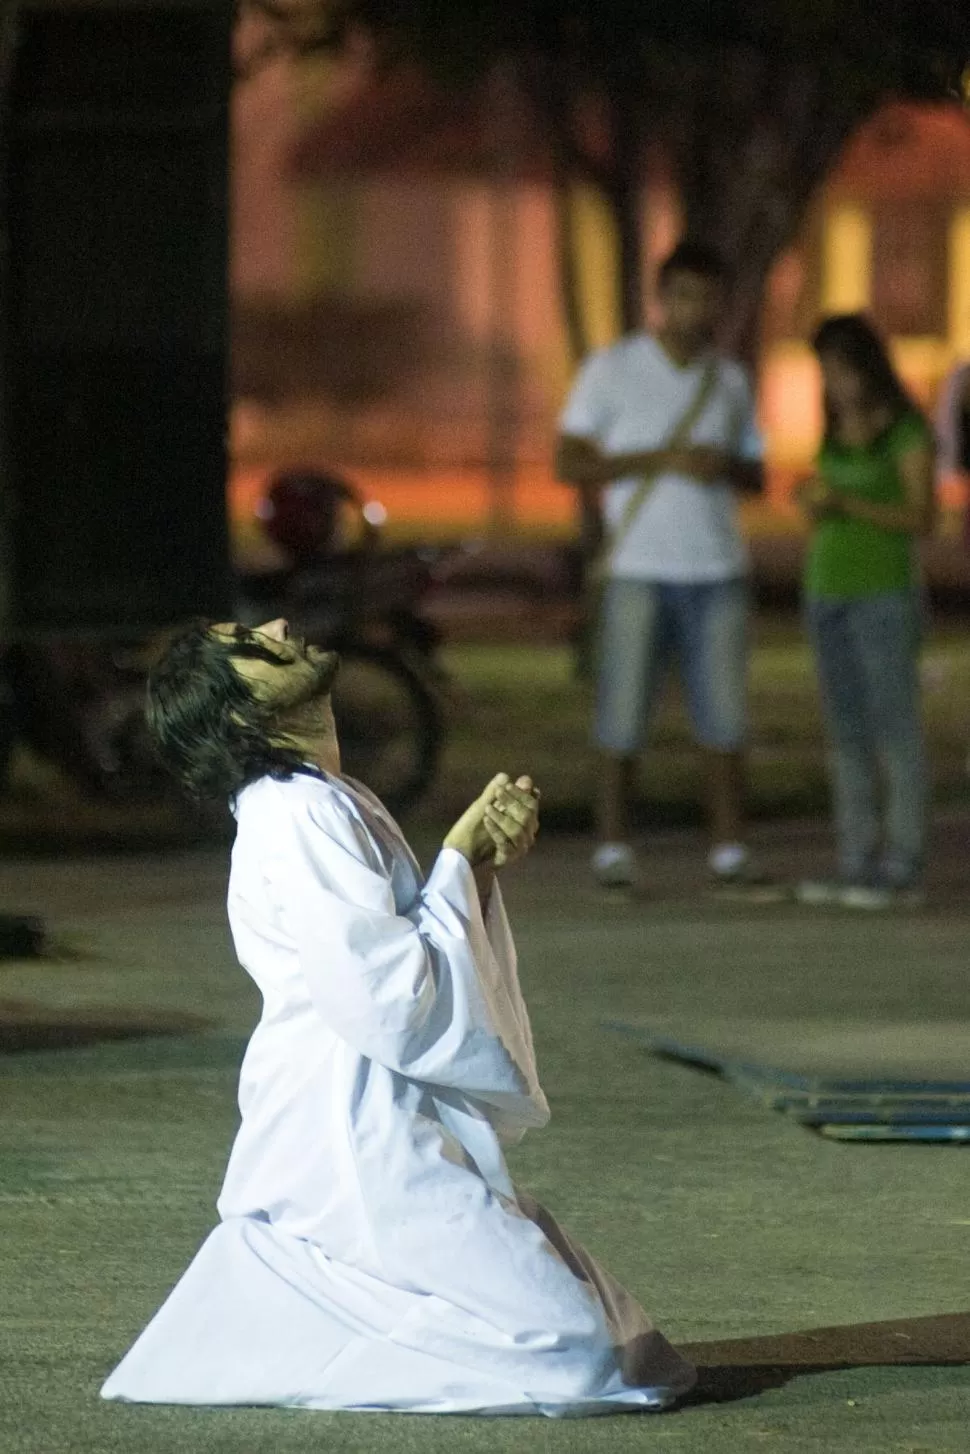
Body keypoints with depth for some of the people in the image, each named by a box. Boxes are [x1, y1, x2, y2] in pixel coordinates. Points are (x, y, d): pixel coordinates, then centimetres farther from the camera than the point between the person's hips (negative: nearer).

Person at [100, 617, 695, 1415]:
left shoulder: (333, 805, 13)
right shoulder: (298, 819, -17)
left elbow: (407, 949, 18)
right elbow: (386, 997, -21)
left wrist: (483, 860, 2)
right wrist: (462, 862, -12)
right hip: (359, 1140, -10)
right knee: (566, 1349, -14)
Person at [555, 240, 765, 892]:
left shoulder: (730, 380, 12)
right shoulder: (612, 368, 0)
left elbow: (755, 476, 18)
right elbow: (569, 463, -4)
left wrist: (727, 467, -7)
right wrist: (659, 460, -14)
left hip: (718, 570, 3)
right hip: (639, 572, -3)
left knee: (724, 715, 0)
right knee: (623, 713, -4)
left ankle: (730, 848, 5)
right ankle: (614, 846, 3)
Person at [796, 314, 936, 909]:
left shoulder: (908, 432, -7)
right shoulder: (835, 432, 13)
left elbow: (922, 519, -12)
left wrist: (846, 503, -21)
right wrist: (813, 503, -5)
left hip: (885, 593, -7)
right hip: (829, 592, 7)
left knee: (895, 733, -6)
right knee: (848, 736, 5)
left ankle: (904, 869, -5)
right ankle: (858, 864, 7)